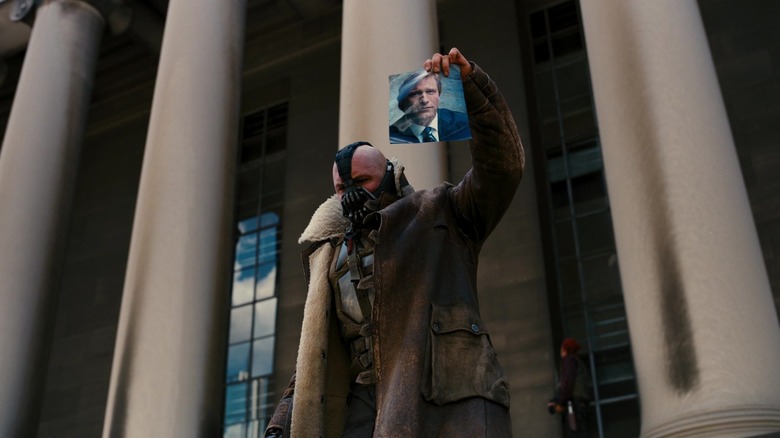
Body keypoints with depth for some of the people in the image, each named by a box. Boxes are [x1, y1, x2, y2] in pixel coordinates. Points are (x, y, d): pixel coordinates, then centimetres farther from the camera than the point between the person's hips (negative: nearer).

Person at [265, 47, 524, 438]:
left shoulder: (440, 216, 15)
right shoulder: (335, 258, 27)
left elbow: (503, 164, -1)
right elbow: (314, 356, 27)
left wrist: (469, 83, -10)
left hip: (452, 403, -3)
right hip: (371, 402, 4)